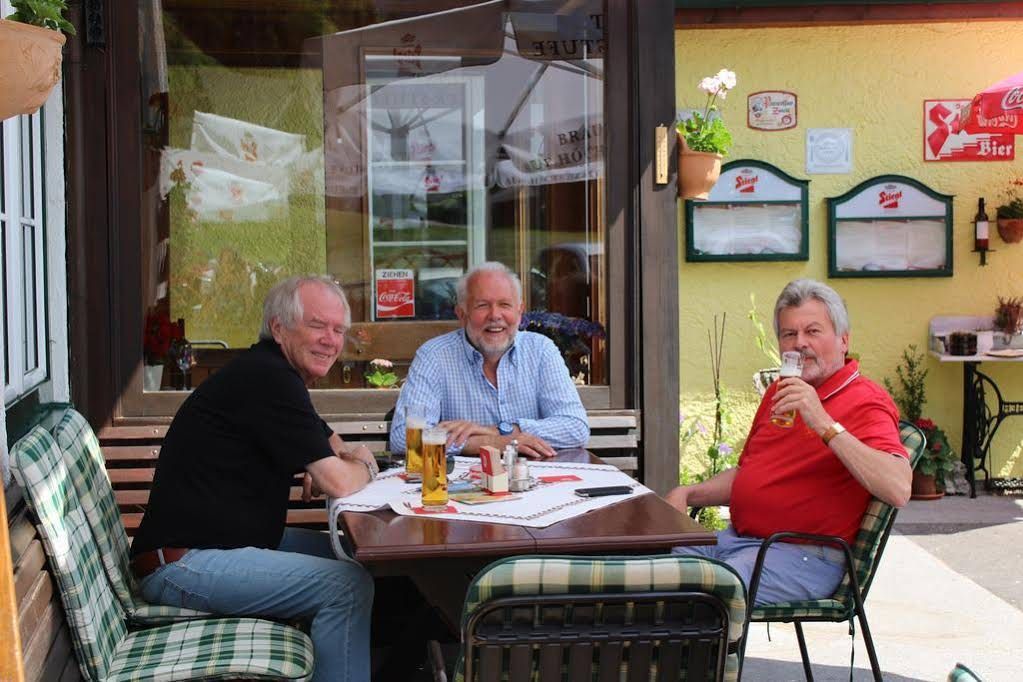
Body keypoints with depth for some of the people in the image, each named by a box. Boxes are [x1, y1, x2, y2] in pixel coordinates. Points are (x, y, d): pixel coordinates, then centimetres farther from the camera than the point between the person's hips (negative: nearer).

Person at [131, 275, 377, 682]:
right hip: (182, 563, -11)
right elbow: (340, 483, -20)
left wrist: (346, 458, 1)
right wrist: (363, 467, 4)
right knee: (348, 585, -21)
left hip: (228, 540, 11)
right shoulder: (267, 378, -18)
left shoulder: (278, 375, 14)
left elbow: (331, 443, 26)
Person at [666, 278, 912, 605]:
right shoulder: (778, 391, 17)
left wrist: (824, 424, -29)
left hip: (804, 555, -8)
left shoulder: (866, 402, -9)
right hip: (735, 538, 8)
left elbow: (898, 489, -26)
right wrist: (686, 494, 10)